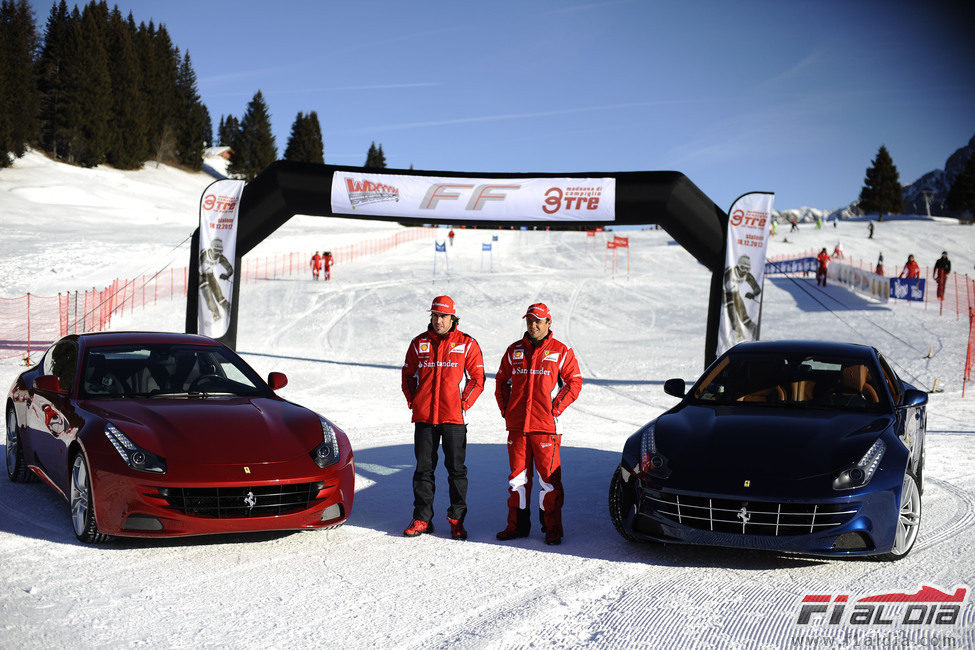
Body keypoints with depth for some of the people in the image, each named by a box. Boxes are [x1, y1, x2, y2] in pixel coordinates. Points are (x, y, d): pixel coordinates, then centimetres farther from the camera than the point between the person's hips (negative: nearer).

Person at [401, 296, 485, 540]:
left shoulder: (467, 344, 1)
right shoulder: (419, 343, 8)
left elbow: (477, 379, 3)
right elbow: (408, 376, 16)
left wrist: (464, 404, -6)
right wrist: (414, 403, 5)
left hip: (453, 418, -2)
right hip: (424, 418, 2)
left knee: (456, 469, 2)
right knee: (423, 469, 7)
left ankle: (457, 519, 11)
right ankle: (422, 519, 15)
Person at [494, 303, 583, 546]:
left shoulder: (561, 352, 1)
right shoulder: (514, 351, 11)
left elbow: (574, 382, 1)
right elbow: (502, 380, 19)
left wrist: (556, 408, -7)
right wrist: (505, 409, 8)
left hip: (546, 426, -3)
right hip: (517, 426, 4)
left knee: (549, 478, -2)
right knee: (517, 477, 8)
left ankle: (552, 529, 6)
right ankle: (517, 525, 18)